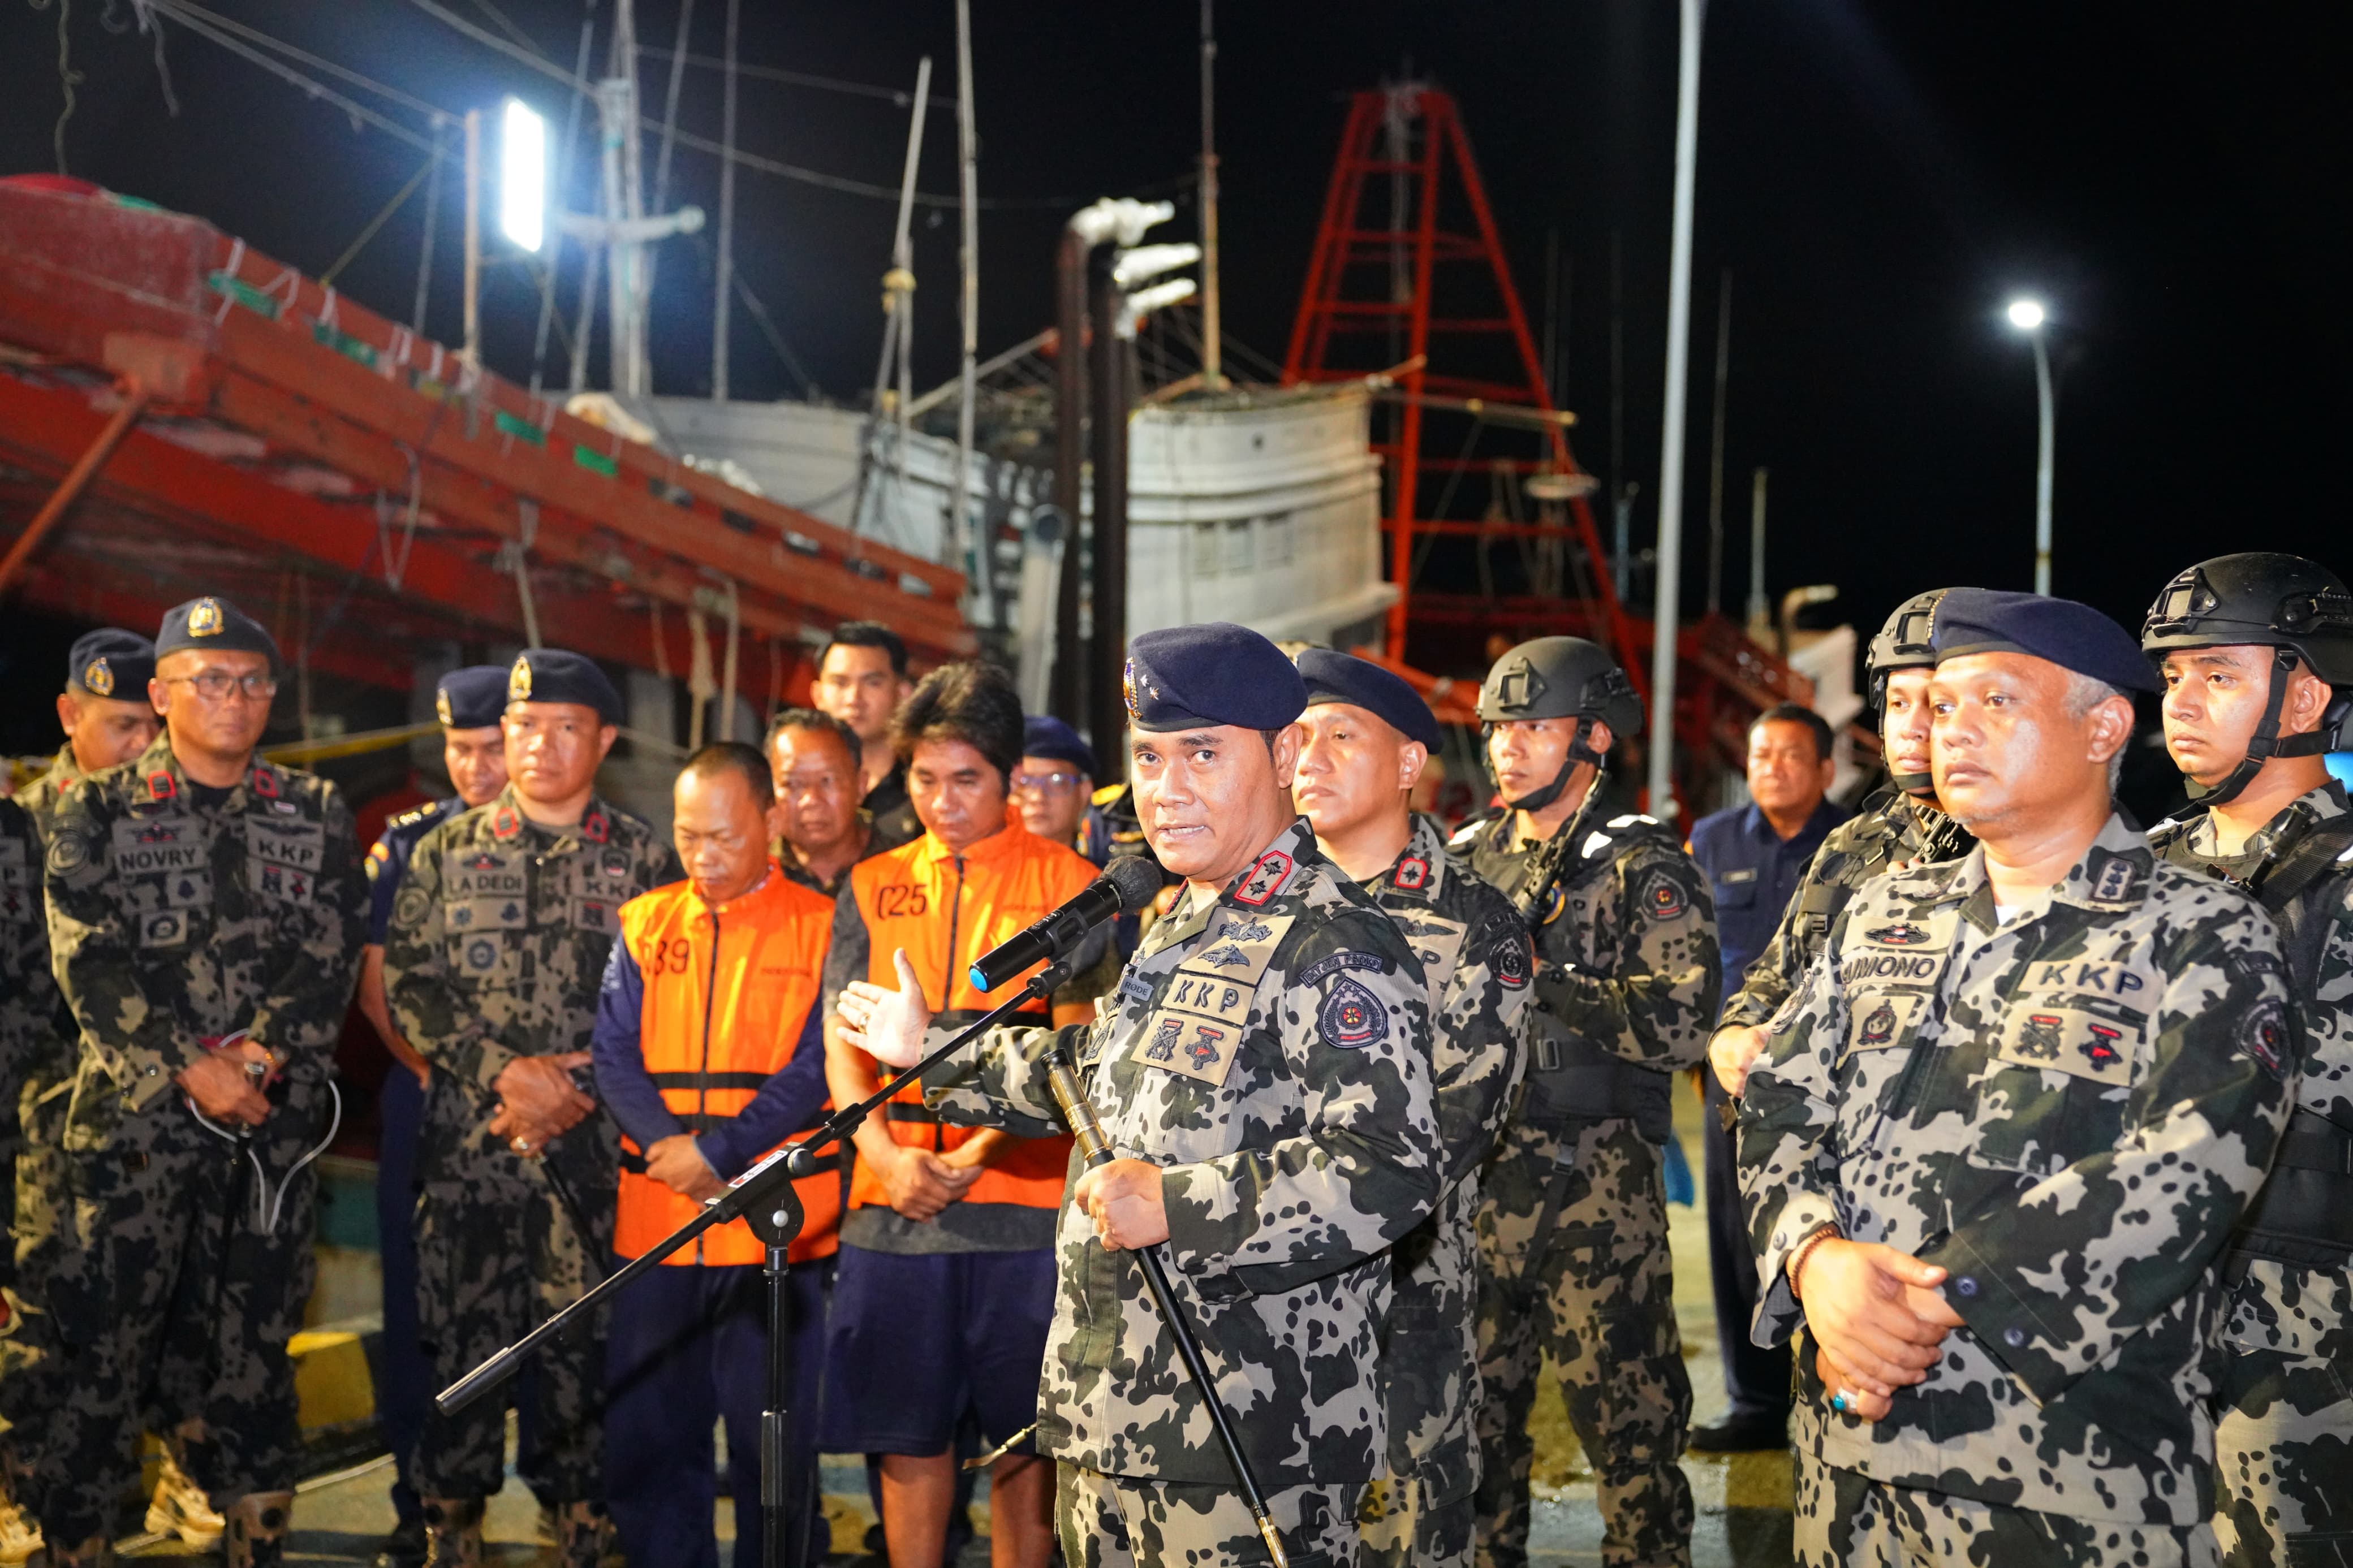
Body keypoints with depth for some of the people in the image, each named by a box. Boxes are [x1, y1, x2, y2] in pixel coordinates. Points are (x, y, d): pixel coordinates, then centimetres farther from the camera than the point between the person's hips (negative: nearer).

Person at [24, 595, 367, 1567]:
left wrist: (260, 1056, -12)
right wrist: (190, 1069, -13)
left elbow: (334, 958, 2)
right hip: (133, 1113, -2)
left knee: (256, 1336, 6)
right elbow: (90, 966, -4)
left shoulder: (314, 815, 11)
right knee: (100, 1334, -4)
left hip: (275, 1119, 2)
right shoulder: (97, 813, 6)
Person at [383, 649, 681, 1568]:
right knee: (461, 1337, 1)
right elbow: (410, 985, 4)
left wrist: (583, 1087, -9)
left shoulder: (642, 858, 7)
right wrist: (505, 1070, -9)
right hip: (468, 1140, 1)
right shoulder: (446, 851, 10)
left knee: (587, 1342, 0)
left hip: (601, 1146, -1)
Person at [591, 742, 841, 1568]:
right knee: (644, 1431, 8)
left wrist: (716, 1151, -15)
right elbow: (613, 1053, 5)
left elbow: (817, 1071, -7)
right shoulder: (644, 925, 11)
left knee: (775, 1440, 3)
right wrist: (665, 1145, -12)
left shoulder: (819, 928, 0)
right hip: (654, 1222, 4)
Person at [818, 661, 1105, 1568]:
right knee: (907, 1433, 9)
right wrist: (886, 1155, -10)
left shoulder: (1067, 884, 1)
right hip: (893, 1206, 3)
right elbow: (844, 1045, 7)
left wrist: (981, 1153, -16)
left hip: (1024, 1204, -3)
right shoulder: (872, 889, 11)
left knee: (1024, 1439, 4)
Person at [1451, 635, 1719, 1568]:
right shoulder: (1465, 861, 13)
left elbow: (1682, 1021, -19)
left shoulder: (1643, 869, -6)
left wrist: (1540, 984, -22)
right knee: (1474, 1404, 14)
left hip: (1596, 1184, -6)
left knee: (1626, 1413, -1)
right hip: (1474, 1177, 6)